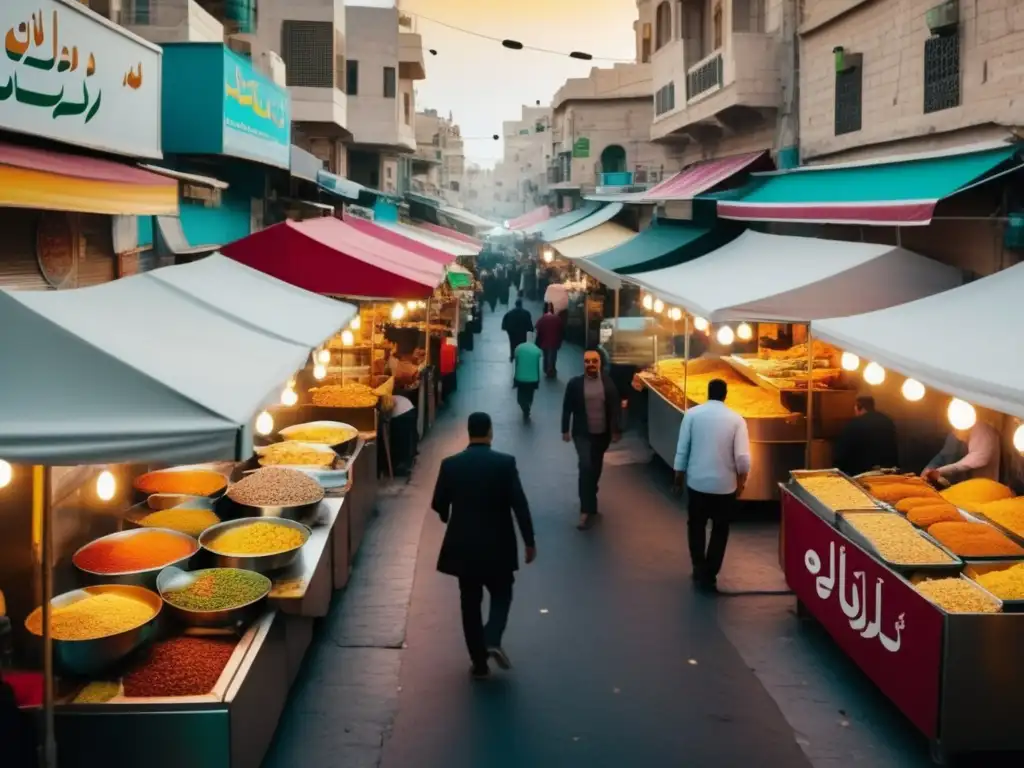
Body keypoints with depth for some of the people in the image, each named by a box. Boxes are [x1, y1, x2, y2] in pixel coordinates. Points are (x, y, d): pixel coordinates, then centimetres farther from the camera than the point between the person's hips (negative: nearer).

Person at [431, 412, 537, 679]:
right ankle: (492, 640, -7)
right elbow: (520, 504, -12)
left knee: (470, 602, 12)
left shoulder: (450, 464, -5)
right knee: (501, 595, 17)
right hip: (498, 545, -1)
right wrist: (529, 541, -4)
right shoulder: (505, 462, -10)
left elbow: (439, 504, 3)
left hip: (463, 545, 2)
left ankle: (479, 662, 14)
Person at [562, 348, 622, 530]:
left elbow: (615, 408, 0)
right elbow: (567, 408, 1)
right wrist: (565, 430, 2)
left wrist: (615, 431, -3)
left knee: (595, 468, 17)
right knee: (586, 467, -15)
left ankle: (589, 501, 40)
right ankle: (587, 510, -14)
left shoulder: (608, 382, -3)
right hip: (582, 433, -2)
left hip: (603, 433, 3)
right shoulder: (574, 383, -6)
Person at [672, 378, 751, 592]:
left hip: (697, 482, 1)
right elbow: (743, 457, -9)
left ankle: (700, 571, 20)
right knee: (720, 530, 15)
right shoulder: (736, 419, -6)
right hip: (725, 484, 0)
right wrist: (741, 482, 7)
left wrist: (678, 478, 9)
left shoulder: (692, 414, -5)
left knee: (696, 526, 20)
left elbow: (682, 450, -3)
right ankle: (709, 575, 14)